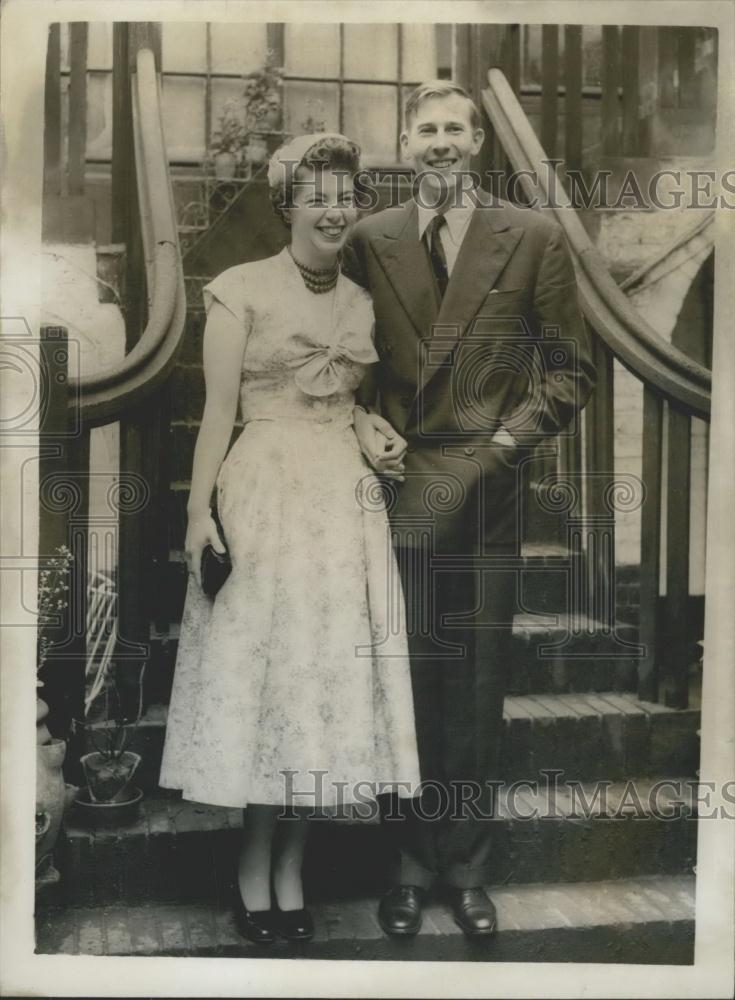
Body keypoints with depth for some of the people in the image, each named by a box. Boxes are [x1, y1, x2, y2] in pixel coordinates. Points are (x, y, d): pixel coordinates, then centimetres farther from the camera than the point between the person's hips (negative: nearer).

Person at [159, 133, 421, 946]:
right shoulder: (242, 290, -1)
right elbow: (218, 409, -6)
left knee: (325, 676, 6)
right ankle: (256, 870, 17)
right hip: (266, 496, -5)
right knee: (262, 672, 1)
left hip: (346, 502, 5)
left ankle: (289, 871, 20)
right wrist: (200, 510, -12)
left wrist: (380, 438, 5)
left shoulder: (361, 300, 14)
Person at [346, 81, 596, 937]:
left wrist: (508, 439, -8)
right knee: (403, 684, 6)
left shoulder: (534, 240, 3)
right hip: (395, 489, 1)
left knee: (477, 691, 8)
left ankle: (465, 868, 26)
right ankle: (410, 865, 25)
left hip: (486, 494, 0)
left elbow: (571, 370, 4)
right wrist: (359, 417, -3)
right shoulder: (368, 240, 7)